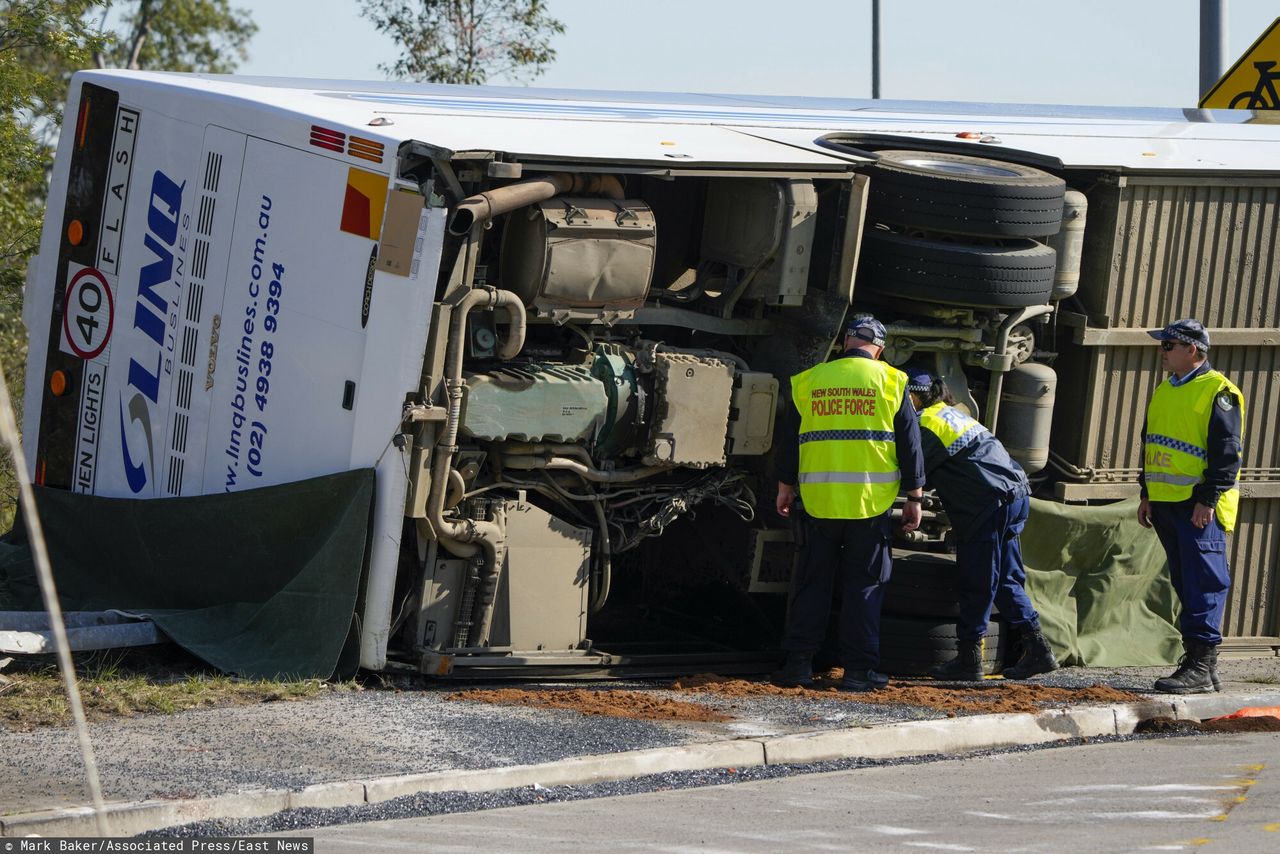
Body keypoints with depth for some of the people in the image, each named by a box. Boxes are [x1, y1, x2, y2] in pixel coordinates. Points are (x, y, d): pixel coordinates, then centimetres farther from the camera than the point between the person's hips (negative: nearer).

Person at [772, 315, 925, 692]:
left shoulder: (808, 381, 6)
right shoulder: (889, 382, 2)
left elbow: (788, 440, 11)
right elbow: (909, 444, 2)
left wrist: (785, 488, 21)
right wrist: (914, 498, 8)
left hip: (819, 501, 2)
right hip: (871, 501, -2)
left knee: (812, 580, 10)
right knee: (865, 583, 4)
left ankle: (798, 662, 6)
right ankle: (858, 670, 1)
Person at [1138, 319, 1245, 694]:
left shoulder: (1218, 392, -9)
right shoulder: (1165, 391, 17)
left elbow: (1227, 452, -14)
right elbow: (1150, 443, 24)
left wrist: (1208, 500, -18)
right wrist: (1146, 494, 20)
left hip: (1199, 507, -9)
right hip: (1166, 504, 9)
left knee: (1203, 585, -9)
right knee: (1185, 585, 11)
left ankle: (1203, 668, -11)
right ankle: (1195, 662, 15)